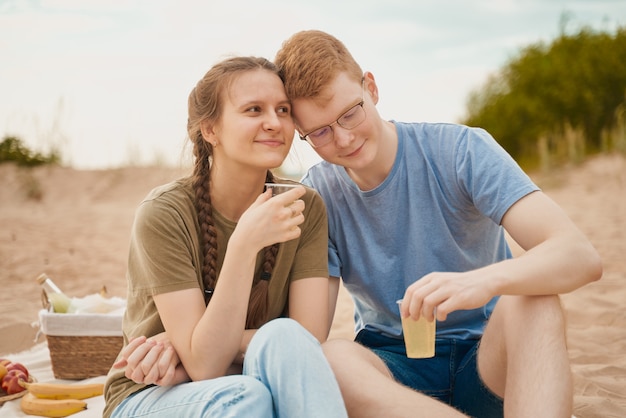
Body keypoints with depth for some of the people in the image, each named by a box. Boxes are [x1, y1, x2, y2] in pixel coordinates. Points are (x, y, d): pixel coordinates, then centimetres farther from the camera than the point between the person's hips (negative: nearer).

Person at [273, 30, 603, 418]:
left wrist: (485, 280, -41)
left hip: (488, 360, -1)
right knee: (331, 358, -32)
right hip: (393, 367, 2)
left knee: (532, 300, -33)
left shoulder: (461, 150, -10)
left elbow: (583, 257, -21)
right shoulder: (316, 196, -3)